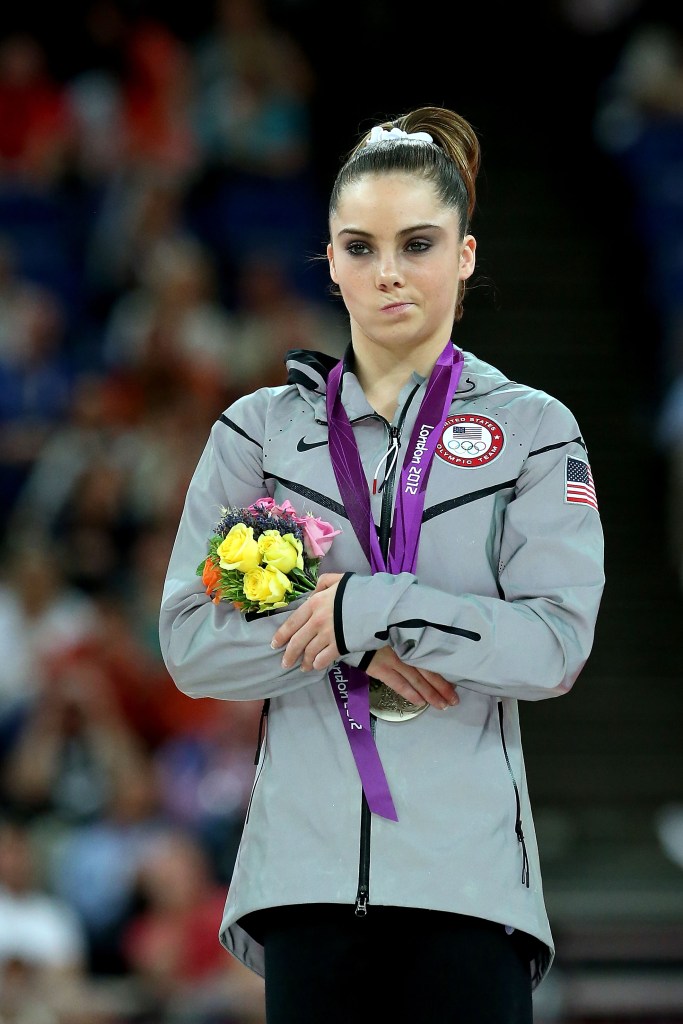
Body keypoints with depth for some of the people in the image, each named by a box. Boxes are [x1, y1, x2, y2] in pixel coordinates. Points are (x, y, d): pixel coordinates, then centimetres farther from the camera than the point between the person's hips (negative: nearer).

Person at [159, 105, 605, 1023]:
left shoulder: (533, 429, 7)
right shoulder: (260, 430, 11)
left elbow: (558, 643, -6)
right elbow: (190, 644, 3)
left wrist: (369, 608, -13)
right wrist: (358, 652, -10)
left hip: (471, 870, -1)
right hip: (310, 867, 1)